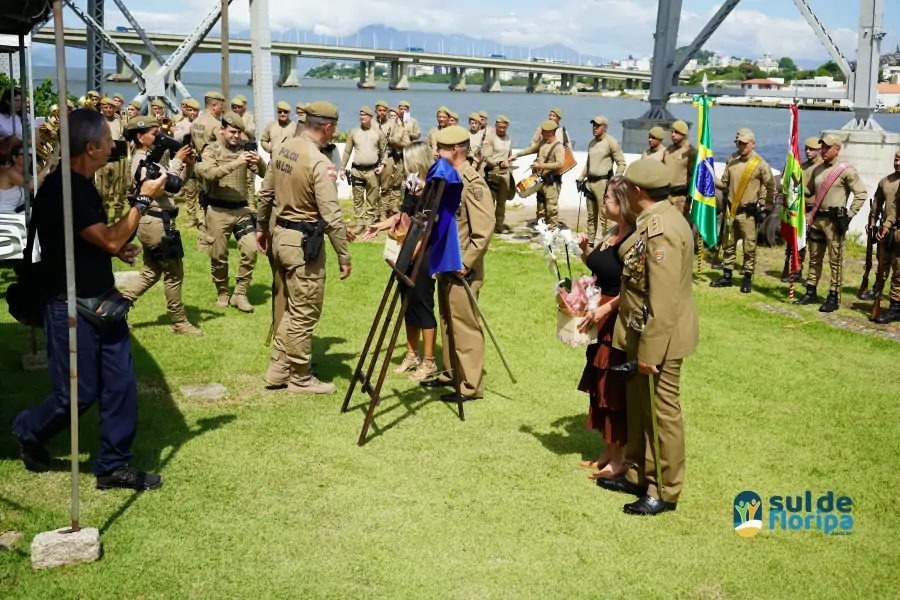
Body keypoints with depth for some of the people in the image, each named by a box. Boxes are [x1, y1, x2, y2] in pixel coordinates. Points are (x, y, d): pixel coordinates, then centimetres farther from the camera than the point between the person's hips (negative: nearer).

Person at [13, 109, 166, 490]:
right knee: (77, 395, 3)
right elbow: (109, 240, -23)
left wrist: (118, 249, 6)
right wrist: (144, 199, -15)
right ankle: (29, 431, 32)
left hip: (102, 301, 9)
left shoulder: (82, 184, 9)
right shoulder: (60, 190, -22)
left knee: (120, 385, 7)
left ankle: (114, 466, 17)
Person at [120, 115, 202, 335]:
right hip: (157, 222, -10)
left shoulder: (149, 158, 15)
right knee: (174, 274, 0)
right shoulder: (142, 161, -15)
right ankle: (179, 322, 9)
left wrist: (186, 164, 3)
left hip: (152, 221, 10)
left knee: (150, 273, 16)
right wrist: (177, 160, -19)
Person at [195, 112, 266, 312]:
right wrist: (235, 163, -32)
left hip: (241, 208, 3)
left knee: (251, 250, -8)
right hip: (218, 210, -3)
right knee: (219, 256, 5)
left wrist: (260, 162, -19)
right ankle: (222, 294, 25)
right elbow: (209, 174, -22)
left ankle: (240, 294, 6)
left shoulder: (243, 150, 7)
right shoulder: (211, 150, -3)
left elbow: (263, 174, 4)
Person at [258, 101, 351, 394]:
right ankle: (300, 379, 15)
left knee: (293, 309, 21)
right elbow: (332, 216, -21)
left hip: (281, 236, 9)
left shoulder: (283, 149, 5)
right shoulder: (320, 163, -20)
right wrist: (344, 257, -15)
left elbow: (266, 193, 15)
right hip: (304, 243, -9)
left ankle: (278, 369, 27)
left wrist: (262, 227, 29)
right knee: (304, 315, 3)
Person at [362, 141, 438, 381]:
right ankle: (412, 355, 26)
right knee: (408, 303, 14)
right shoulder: (412, 186, 10)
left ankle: (429, 362, 8)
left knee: (422, 304, -2)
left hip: (424, 254, -8)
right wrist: (379, 226, 19)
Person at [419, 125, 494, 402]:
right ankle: (450, 372, 29)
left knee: (464, 324, -4)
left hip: (462, 269, -9)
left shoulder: (473, 182, -16)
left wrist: (466, 263, -20)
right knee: (447, 321, 17)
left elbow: (484, 229, -21)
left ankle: (471, 386, 3)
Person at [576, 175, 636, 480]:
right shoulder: (612, 233, 8)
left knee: (614, 388, 1)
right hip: (601, 319, 9)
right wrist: (585, 249, 4)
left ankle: (618, 460, 14)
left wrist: (605, 309, -27)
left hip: (618, 321, -9)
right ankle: (609, 451, 28)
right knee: (600, 386, 16)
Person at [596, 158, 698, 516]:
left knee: (662, 412, 4)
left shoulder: (662, 231, -25)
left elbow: (663, 302, -27)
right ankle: (638, 474, 36)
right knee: (638, 406, 20)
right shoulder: (652, 221, 7)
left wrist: (649, 351, -24)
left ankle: (665, 491, 18)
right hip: (640, 334, 10)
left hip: (659, 339, -10)